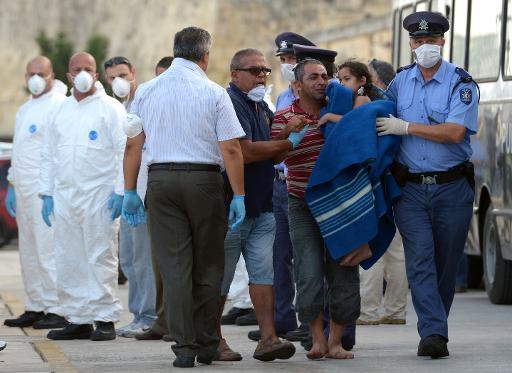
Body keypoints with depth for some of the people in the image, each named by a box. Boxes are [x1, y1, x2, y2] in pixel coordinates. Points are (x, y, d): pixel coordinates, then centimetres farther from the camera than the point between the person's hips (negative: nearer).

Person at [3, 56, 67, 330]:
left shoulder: (58, 105, -7)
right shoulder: (24, 110, 21)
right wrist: (12, 186, 22)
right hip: (24, 189, 9)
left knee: (48, 249, -10)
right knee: (29, 253, 9)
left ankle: (57, 309, -9)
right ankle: (35, 308, 14)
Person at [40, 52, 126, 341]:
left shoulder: (111, 109, 0)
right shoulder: (61, 110, 16)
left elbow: (125, 152, -5)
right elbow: (49, 154, 19)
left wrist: (120, 191, -11)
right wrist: (47, 193, 12)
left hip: (98, 195, -5)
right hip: (64, 196, 5)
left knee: (100, 257, -4)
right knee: (68, 260, 4)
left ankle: (105, 319, 0)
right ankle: (78, 320, 10)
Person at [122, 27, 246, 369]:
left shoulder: (148, 92, 6)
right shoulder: (214, 93, -4)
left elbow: (133, 146, 6)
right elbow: (231, 149, -8)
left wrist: (130, 192, 12)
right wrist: (239, 196, -4)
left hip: (160, 180, 2)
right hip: (204, 179, -2)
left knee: (174, 266, 3)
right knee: (208, 266, 10)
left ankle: (184, 347, -1)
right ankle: (206, 346, 13)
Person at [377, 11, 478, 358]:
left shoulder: (461, 84, -4)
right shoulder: (401, 81, 11)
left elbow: (455, 132, -17)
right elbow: (379, 113, 29)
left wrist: (405, 127, -15)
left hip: (452, 187, -2)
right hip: (411, 189, 2)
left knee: (446, 264, 4)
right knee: (420, 260, -12)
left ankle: (435, 331, 16)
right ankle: (434, 333, -19)